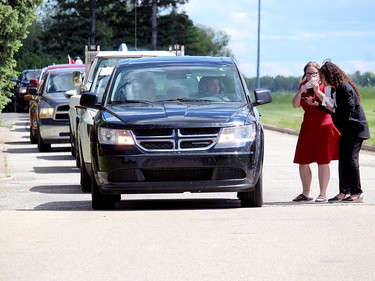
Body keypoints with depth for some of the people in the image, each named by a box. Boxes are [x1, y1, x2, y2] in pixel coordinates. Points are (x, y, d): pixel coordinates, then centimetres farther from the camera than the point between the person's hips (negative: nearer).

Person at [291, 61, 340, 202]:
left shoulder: (325, 86, -3)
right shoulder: (303, 86, 11)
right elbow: (295, 105, 2)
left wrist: (317, 90, -22)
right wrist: (300, 92, -14)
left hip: (324, 126, -5)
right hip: (307, 127, 5)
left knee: (322, 161, -5)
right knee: (302, 162, 5)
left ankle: (323, 194, 0)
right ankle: (305, 193, 16)